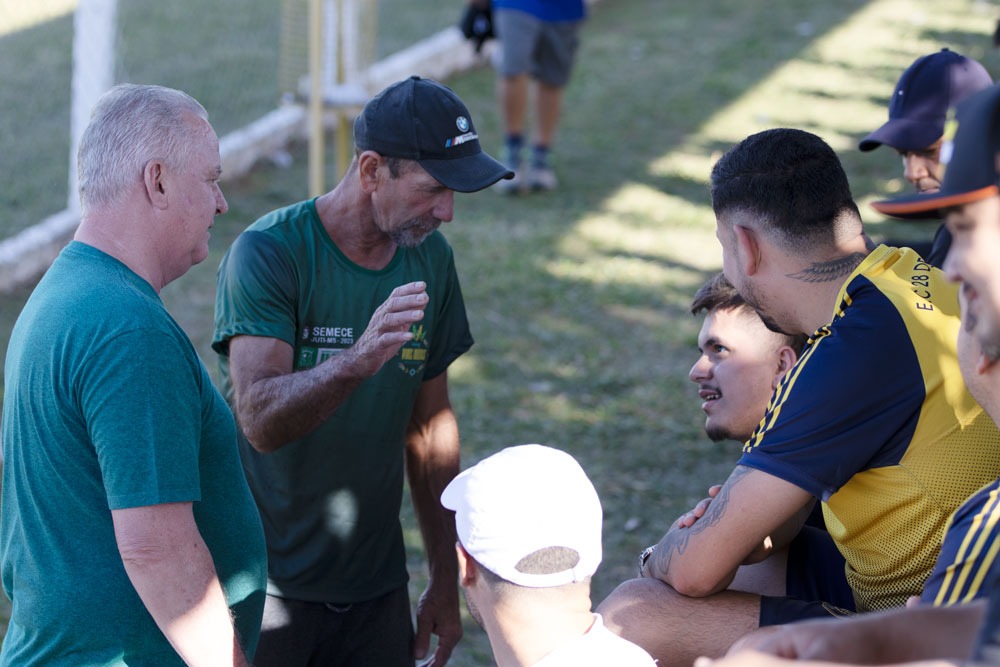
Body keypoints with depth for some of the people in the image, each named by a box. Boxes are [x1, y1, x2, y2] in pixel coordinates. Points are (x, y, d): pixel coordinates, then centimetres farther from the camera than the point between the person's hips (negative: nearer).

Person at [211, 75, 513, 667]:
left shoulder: (431, 258, 3)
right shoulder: (267, 254, -16)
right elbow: (260, 421, -28)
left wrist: (447, 580, 14)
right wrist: (356, 361, -45)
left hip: (376, 591, 5)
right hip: (266, 588, -5)